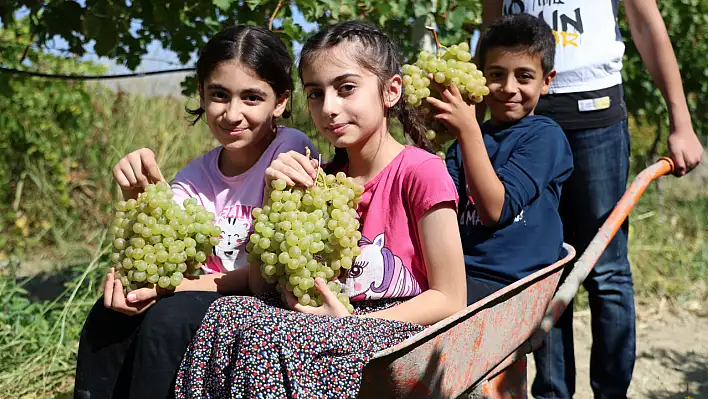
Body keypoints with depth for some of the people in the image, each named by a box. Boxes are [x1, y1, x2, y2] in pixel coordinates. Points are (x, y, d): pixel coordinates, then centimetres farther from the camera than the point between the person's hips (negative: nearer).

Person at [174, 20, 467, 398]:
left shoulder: (420, 171, -9)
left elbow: (449, 300, -10)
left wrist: (352, 322, -18)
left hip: (399, 332, -6)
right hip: (336, 323, 6)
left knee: (266, 334, -29)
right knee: (227, 312, -20)